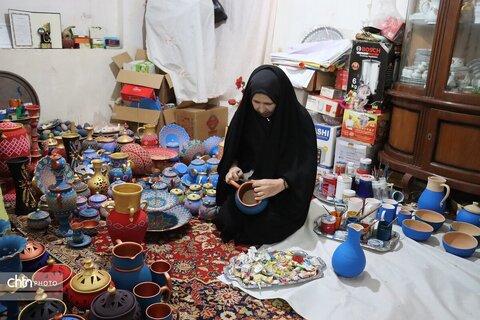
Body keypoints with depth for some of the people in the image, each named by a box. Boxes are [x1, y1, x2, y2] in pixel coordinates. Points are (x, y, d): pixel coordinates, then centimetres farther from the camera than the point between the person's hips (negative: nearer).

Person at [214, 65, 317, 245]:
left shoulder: (300, 119, -18)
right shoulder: (245, 113, -7)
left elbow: (306, 165, -19)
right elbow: (234, 149, 6)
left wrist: (280, 184, -36)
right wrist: (233, 167, -16)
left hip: (285, 193, -3)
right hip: (248, 183, 3)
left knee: (264, 230, -21)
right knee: (225, 221, -13)